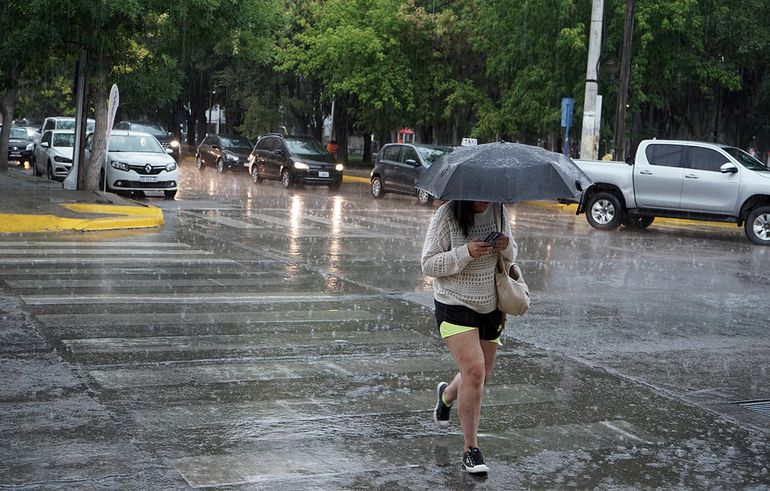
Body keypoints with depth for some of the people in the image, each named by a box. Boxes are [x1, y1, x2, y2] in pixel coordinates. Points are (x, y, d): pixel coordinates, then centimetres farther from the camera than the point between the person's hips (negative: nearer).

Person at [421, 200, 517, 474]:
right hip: (455, 305, -6)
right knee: (474, 371, -18)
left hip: (489, 306, 6)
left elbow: (511, 255, 13)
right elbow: (428, 264, -15)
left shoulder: (498, 211, 0)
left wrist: (507, 246, -12)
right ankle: (471, 449, -7)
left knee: (481, 375, 14)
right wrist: (466, 253, -28)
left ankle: (447, 394, 49)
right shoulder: (447, 215, -15)